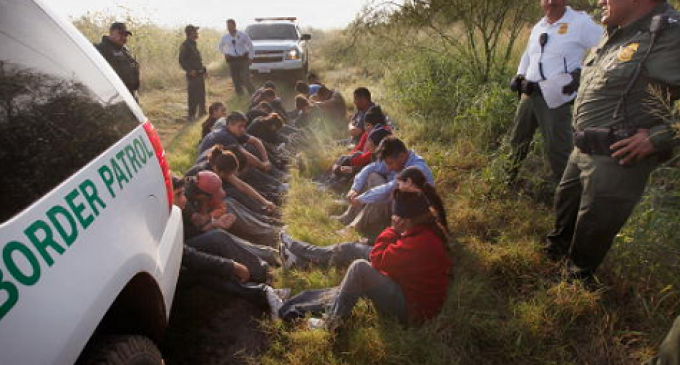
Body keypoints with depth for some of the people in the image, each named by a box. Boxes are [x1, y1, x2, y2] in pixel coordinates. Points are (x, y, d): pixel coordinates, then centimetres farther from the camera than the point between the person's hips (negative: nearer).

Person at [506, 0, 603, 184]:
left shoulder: (580, 21, -6)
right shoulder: (538, 27, 15)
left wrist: (581, 73, -16)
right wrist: (519, 76, 15)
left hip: (555, 97, -7)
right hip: (528, 94, 7)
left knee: (557, 148, -5)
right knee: (518, 139, 18)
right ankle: (511, 180, 36)